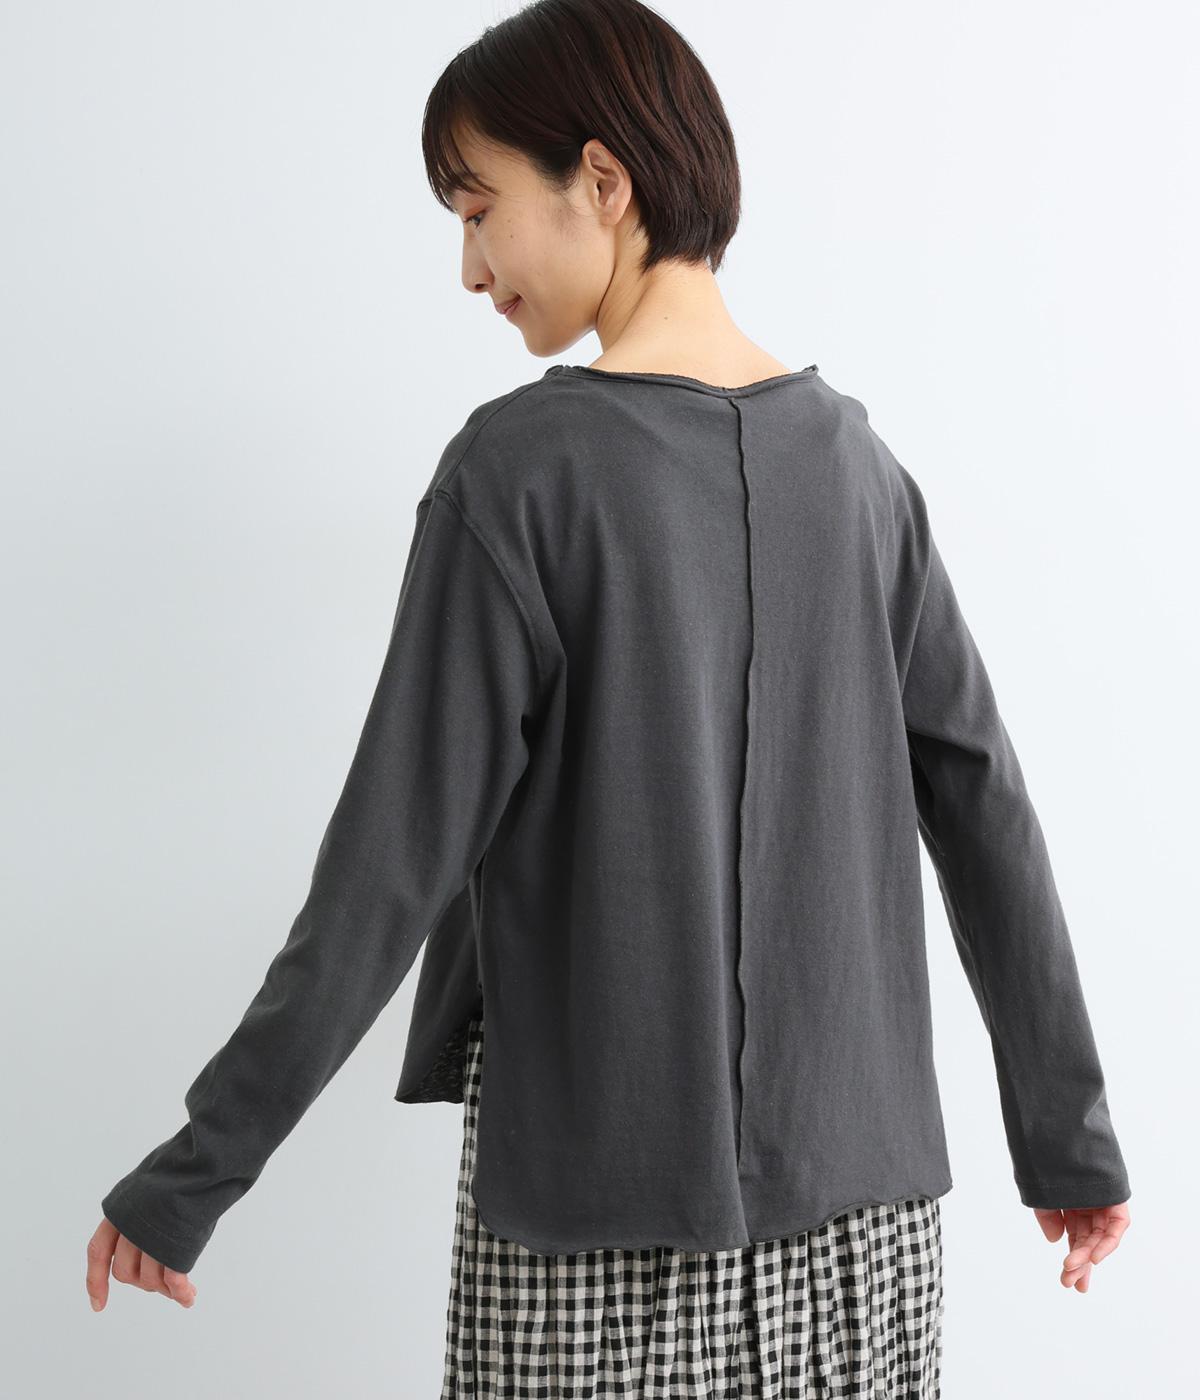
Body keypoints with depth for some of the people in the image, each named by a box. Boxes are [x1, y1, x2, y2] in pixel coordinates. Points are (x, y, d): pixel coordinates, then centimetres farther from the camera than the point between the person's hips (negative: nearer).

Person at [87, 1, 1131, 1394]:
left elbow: (394, 860, -13)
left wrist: (191, 1174, -4)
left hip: (596, 1210, -4)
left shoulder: (520, 469, -12)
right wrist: (1070, 1132, 13)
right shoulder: (851, 459, 2)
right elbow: (983, 809, 4)